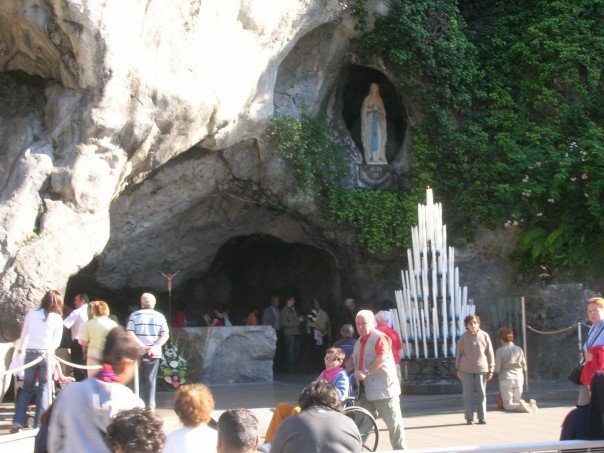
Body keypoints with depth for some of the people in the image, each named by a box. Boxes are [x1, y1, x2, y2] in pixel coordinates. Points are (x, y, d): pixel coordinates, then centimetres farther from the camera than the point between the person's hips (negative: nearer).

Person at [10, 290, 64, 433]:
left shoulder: (32, 313, 3)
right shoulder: (57, 318, -3)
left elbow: (24, 333, 14)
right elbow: (56, 342, 1)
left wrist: (20, 348, 33)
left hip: (30, 353, 3)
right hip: (47, 354, -2)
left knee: (27, 388, 13)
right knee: (44, 388, 7)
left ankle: (18, 422, 6)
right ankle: (39, 424, 4)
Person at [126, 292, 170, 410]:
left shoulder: (135, 315, -2)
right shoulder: (159, 316, 1)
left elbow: (130, 334, -12)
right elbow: (165, 335, -6)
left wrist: (143, 346, -14)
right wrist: (154, 347, -14)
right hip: (155, 354, 1)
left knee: (139, 379, 11)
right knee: (151, 379, 9)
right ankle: (150, 406, 6)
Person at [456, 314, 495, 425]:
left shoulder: (484, 336, -1)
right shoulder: (464, 336, -1)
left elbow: (490, 353, 3)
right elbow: (459, 352, 7)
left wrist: (491, 370, 1)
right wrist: (458, 369, 7)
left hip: (481, 369, 0)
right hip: (466, 370, 0)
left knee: (482, 394, 4)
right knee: (468, 394, 1)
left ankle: (482, 417, 12)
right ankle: (469, 418, 7)